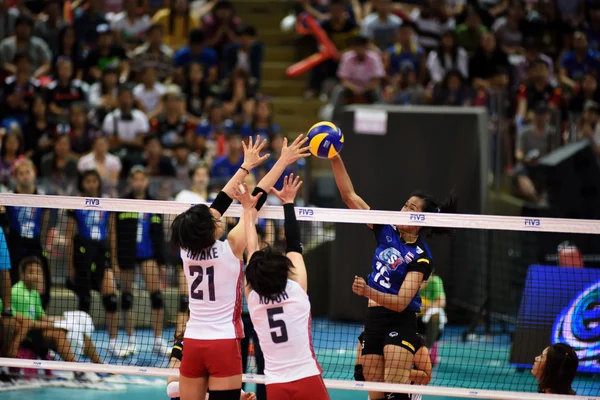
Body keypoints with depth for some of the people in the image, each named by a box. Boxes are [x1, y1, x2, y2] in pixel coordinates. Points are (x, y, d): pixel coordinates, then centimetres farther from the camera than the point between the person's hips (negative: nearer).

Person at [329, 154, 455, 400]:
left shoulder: (421, 257, -11)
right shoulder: (386, 231, 4)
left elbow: (401, 302, -20)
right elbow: (349, 196, 3)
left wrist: (369, 292, -36)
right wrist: (335, 159, -7)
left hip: (400, 322, -6)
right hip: (374, 319, 6)